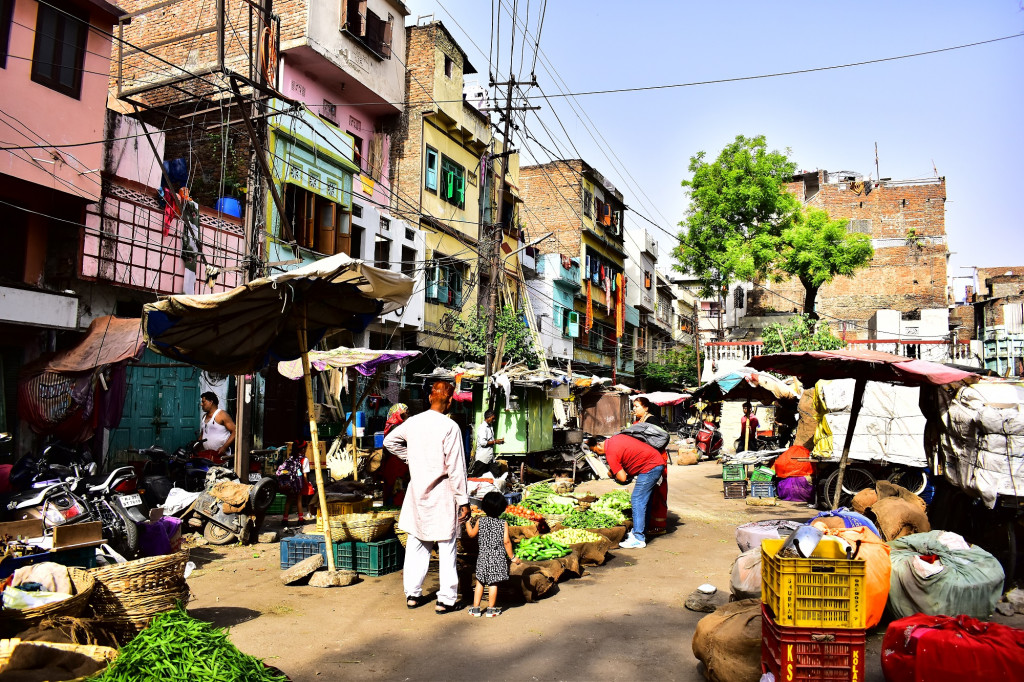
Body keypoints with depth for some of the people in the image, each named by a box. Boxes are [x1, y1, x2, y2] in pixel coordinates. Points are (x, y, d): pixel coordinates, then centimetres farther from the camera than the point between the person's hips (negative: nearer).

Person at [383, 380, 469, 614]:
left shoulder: (413, 422, 1)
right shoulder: (449, 427, -16)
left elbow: (389, 441, 18)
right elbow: (455, 468, -16)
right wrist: (463, 500, -9)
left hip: (417, 489, 5)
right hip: (442, 492, -5)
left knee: (416, 544, 15)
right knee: (446, 547, 5)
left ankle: (412, 594, 23)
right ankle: (446, 599, 10)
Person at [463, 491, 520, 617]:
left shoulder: (480, 521, -2)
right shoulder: (503, 524, -6)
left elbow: (472, 534, 12)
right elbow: (506, 541, -10)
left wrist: (468, 523, 29)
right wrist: (512, 557, -2)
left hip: (483, 556, 1)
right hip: (498, 557, -1)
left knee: (480, 582, 11)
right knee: (493, 583, 6)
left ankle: (476, 608, 15)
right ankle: (491, 609, 13)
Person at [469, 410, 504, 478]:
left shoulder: (490, 427, 14)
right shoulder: (483, 427, -14)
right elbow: (483, 442, -23)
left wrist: (498, 440, 8)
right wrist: (495, 442, -14)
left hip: (490, 457, 9)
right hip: (482, 458, -9)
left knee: (496, 474, 7)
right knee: (474, 477, -3)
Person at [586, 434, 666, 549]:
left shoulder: (610, 453, -15)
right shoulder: (615, 439, 13)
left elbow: (622, 478, -17)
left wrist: (612, 474, 5)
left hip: (650, 467, -10)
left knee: (637, 500, -9)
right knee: (644, 500, 16)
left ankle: (638, 539, -10)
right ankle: (641, 532, 23)